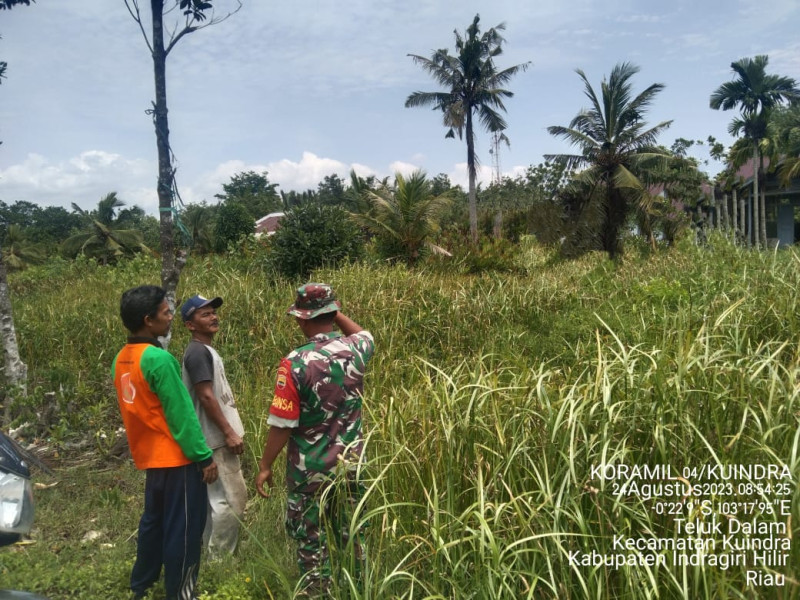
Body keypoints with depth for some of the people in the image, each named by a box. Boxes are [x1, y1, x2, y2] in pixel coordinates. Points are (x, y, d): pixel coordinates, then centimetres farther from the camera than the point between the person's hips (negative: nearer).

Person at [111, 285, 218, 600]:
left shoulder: (121, 359, 5)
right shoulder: (159, 359, -23)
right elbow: (181, 414, -21)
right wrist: (204, 456, -14)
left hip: (150, 456, 9)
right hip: (176, 458, -9)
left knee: (153, 522, 23)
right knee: (184, 530, 4)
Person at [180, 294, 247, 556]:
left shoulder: (205, 350, 15)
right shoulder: (198, 352, -17)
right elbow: (206, 396, -22)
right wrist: (229, 433, -19)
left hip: (217, 436, 10)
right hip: (216, 439, -10)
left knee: (217, 498, 17)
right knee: (231, 500, -5)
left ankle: (213, 553, 28)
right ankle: (219, 559, 6)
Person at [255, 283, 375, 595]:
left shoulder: (295, 363, -20)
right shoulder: (354, 350, -8)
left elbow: (282, 425, -17)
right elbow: (364, 334, 19)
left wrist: (265, 466, -4)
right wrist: (336, 313, 10)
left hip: (310, 470, -4)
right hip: (351, 464, 4)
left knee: (311, 541, 14)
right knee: (353, 537, 19)